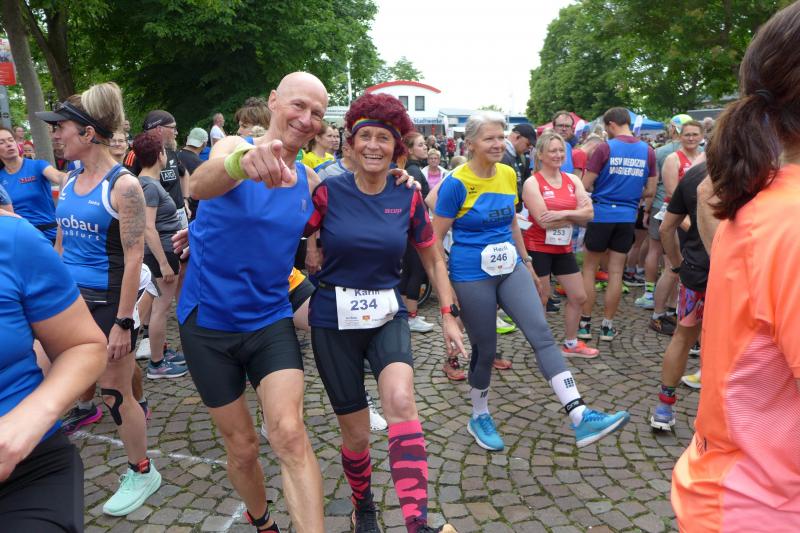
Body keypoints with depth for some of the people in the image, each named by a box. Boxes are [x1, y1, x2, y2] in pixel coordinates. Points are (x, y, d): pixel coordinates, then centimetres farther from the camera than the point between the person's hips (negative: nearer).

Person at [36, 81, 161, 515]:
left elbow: (133, 259, -16)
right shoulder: (69, 180, 7)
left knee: (116, 394, 3)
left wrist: (122, 323, -17)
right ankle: (85, 409, 42)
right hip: (71, 298, 7)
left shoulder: (123, 185, -14)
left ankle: (142, 473, 21)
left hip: (108, 301, -6)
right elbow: (62, 242, 16)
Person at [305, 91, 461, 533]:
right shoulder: (328, 192, -9)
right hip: (334, 320, -1)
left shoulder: (407, 197, -2)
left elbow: (432, 260, 9)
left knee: (401, 402, -28)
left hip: (387, 315, 1)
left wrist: (448, 316, 5)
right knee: (355, 432, 8)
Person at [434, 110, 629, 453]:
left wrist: (527, 263, 20)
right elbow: (436, 238, -10)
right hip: (472, 277, -5)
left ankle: (582, 419, -11)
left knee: (542, 335, -9)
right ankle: (479, 418, 31)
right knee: (484, 350, 7)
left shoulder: (508, 175, 5)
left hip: (511, 269, 5)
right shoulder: (456, 184, -13)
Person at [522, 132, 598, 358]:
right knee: (540, 300, 4)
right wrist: (575, 215, -12)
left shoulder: (573, 180, 5)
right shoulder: (532, 183, -12)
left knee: (579, 297, 13)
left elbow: (588, 214, -5)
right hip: (538, 249, -6)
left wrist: (562, 214, -21)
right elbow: (543, 220, -21)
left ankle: (571, 344, 32)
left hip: (563, 248, 7)